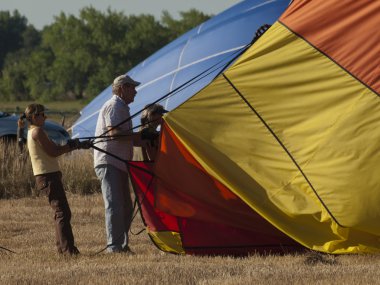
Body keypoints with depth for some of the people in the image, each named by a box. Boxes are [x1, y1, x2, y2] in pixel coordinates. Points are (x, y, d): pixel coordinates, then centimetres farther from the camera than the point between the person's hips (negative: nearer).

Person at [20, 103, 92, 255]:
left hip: (45, 177, 10)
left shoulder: (33, 132, 19)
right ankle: (68, 249, -19)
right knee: (62, 212, -13)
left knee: (61, 212, 13)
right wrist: (71, 146, -5)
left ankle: (62, 248, 16)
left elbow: (53, 149, 16)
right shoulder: (38, 131, -11)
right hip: (48, 176, -10)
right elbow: (53, 152, -15)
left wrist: (75, 145, 8)